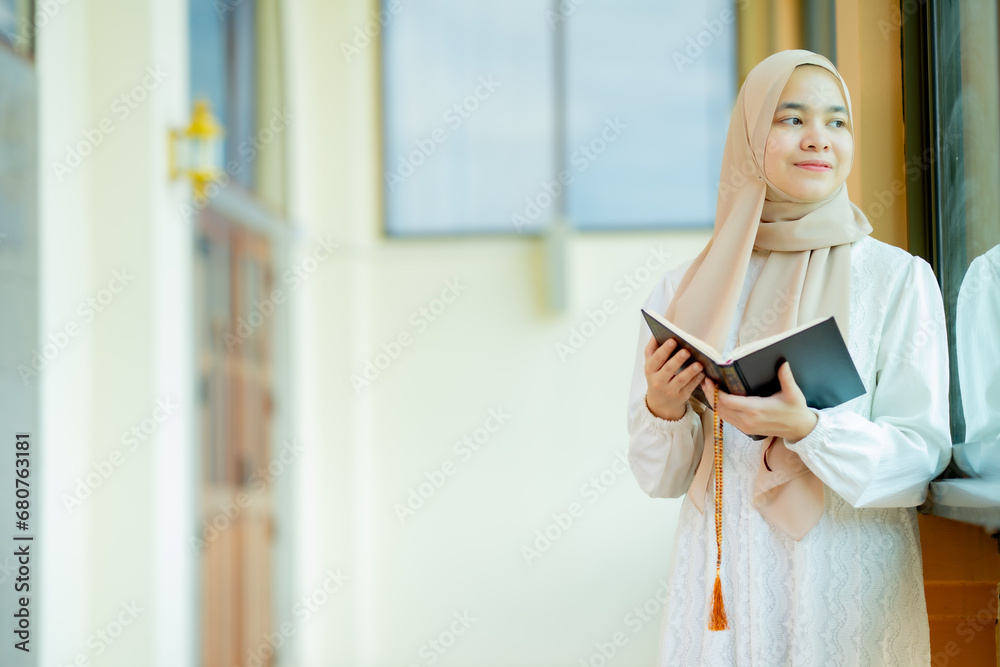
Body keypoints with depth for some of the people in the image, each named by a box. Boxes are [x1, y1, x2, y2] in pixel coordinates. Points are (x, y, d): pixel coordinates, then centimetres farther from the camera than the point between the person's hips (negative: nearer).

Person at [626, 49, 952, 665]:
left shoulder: (898, 279, -4)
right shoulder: (683, 291, 3)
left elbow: (923, 457, -10)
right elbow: (659, 475, 5)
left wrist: (805, 427, -25)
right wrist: (664, 408, -15)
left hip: (847, 585, -2)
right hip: (721, 584, 2)